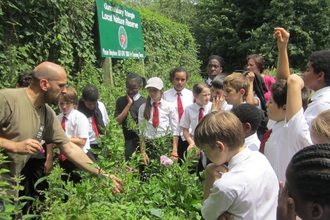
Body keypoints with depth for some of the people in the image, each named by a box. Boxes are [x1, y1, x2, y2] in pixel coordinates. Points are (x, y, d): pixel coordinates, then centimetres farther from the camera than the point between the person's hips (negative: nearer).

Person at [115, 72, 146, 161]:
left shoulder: (144, 102, -3)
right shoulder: (121, 101, 4)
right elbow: (118, 121, -5)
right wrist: (129, 104, -9)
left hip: (142, 140, -2)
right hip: (127, 141, 2)